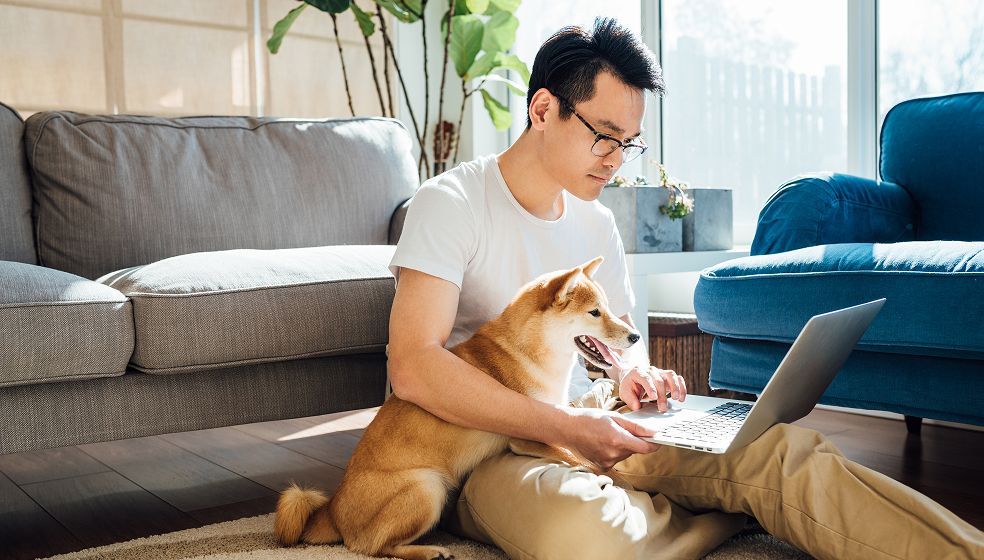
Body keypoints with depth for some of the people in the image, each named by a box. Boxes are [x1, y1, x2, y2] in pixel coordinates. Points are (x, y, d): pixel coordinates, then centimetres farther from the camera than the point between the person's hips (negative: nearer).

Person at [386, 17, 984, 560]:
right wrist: (565, 426, -27)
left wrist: (633, 373, -4)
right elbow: (413, 367, -21)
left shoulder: (598, 223, 13)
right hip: (487, 443, -5)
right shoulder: (452, 203, -10)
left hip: (586, 421, 6)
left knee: (777, 445, -22)